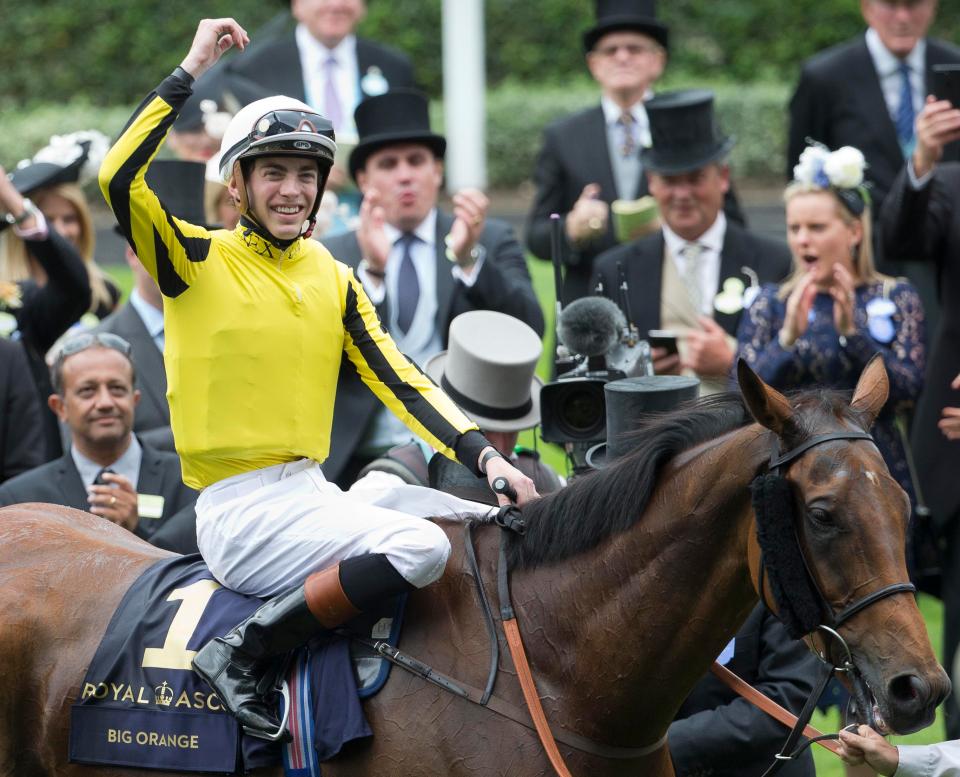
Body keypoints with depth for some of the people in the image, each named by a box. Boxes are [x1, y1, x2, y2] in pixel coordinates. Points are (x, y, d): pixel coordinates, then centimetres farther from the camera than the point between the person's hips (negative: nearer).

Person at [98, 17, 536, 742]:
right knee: (418, 547, -26)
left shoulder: (335, 279, 14)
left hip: (314, 493, 7)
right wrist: (191, 70, -17)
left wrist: (481, 454, -6)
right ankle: (241, 654, -18)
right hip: (240, 512, -7)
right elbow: (119, 180, -21)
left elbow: (400, 379, 9)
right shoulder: (198, 261, -4)